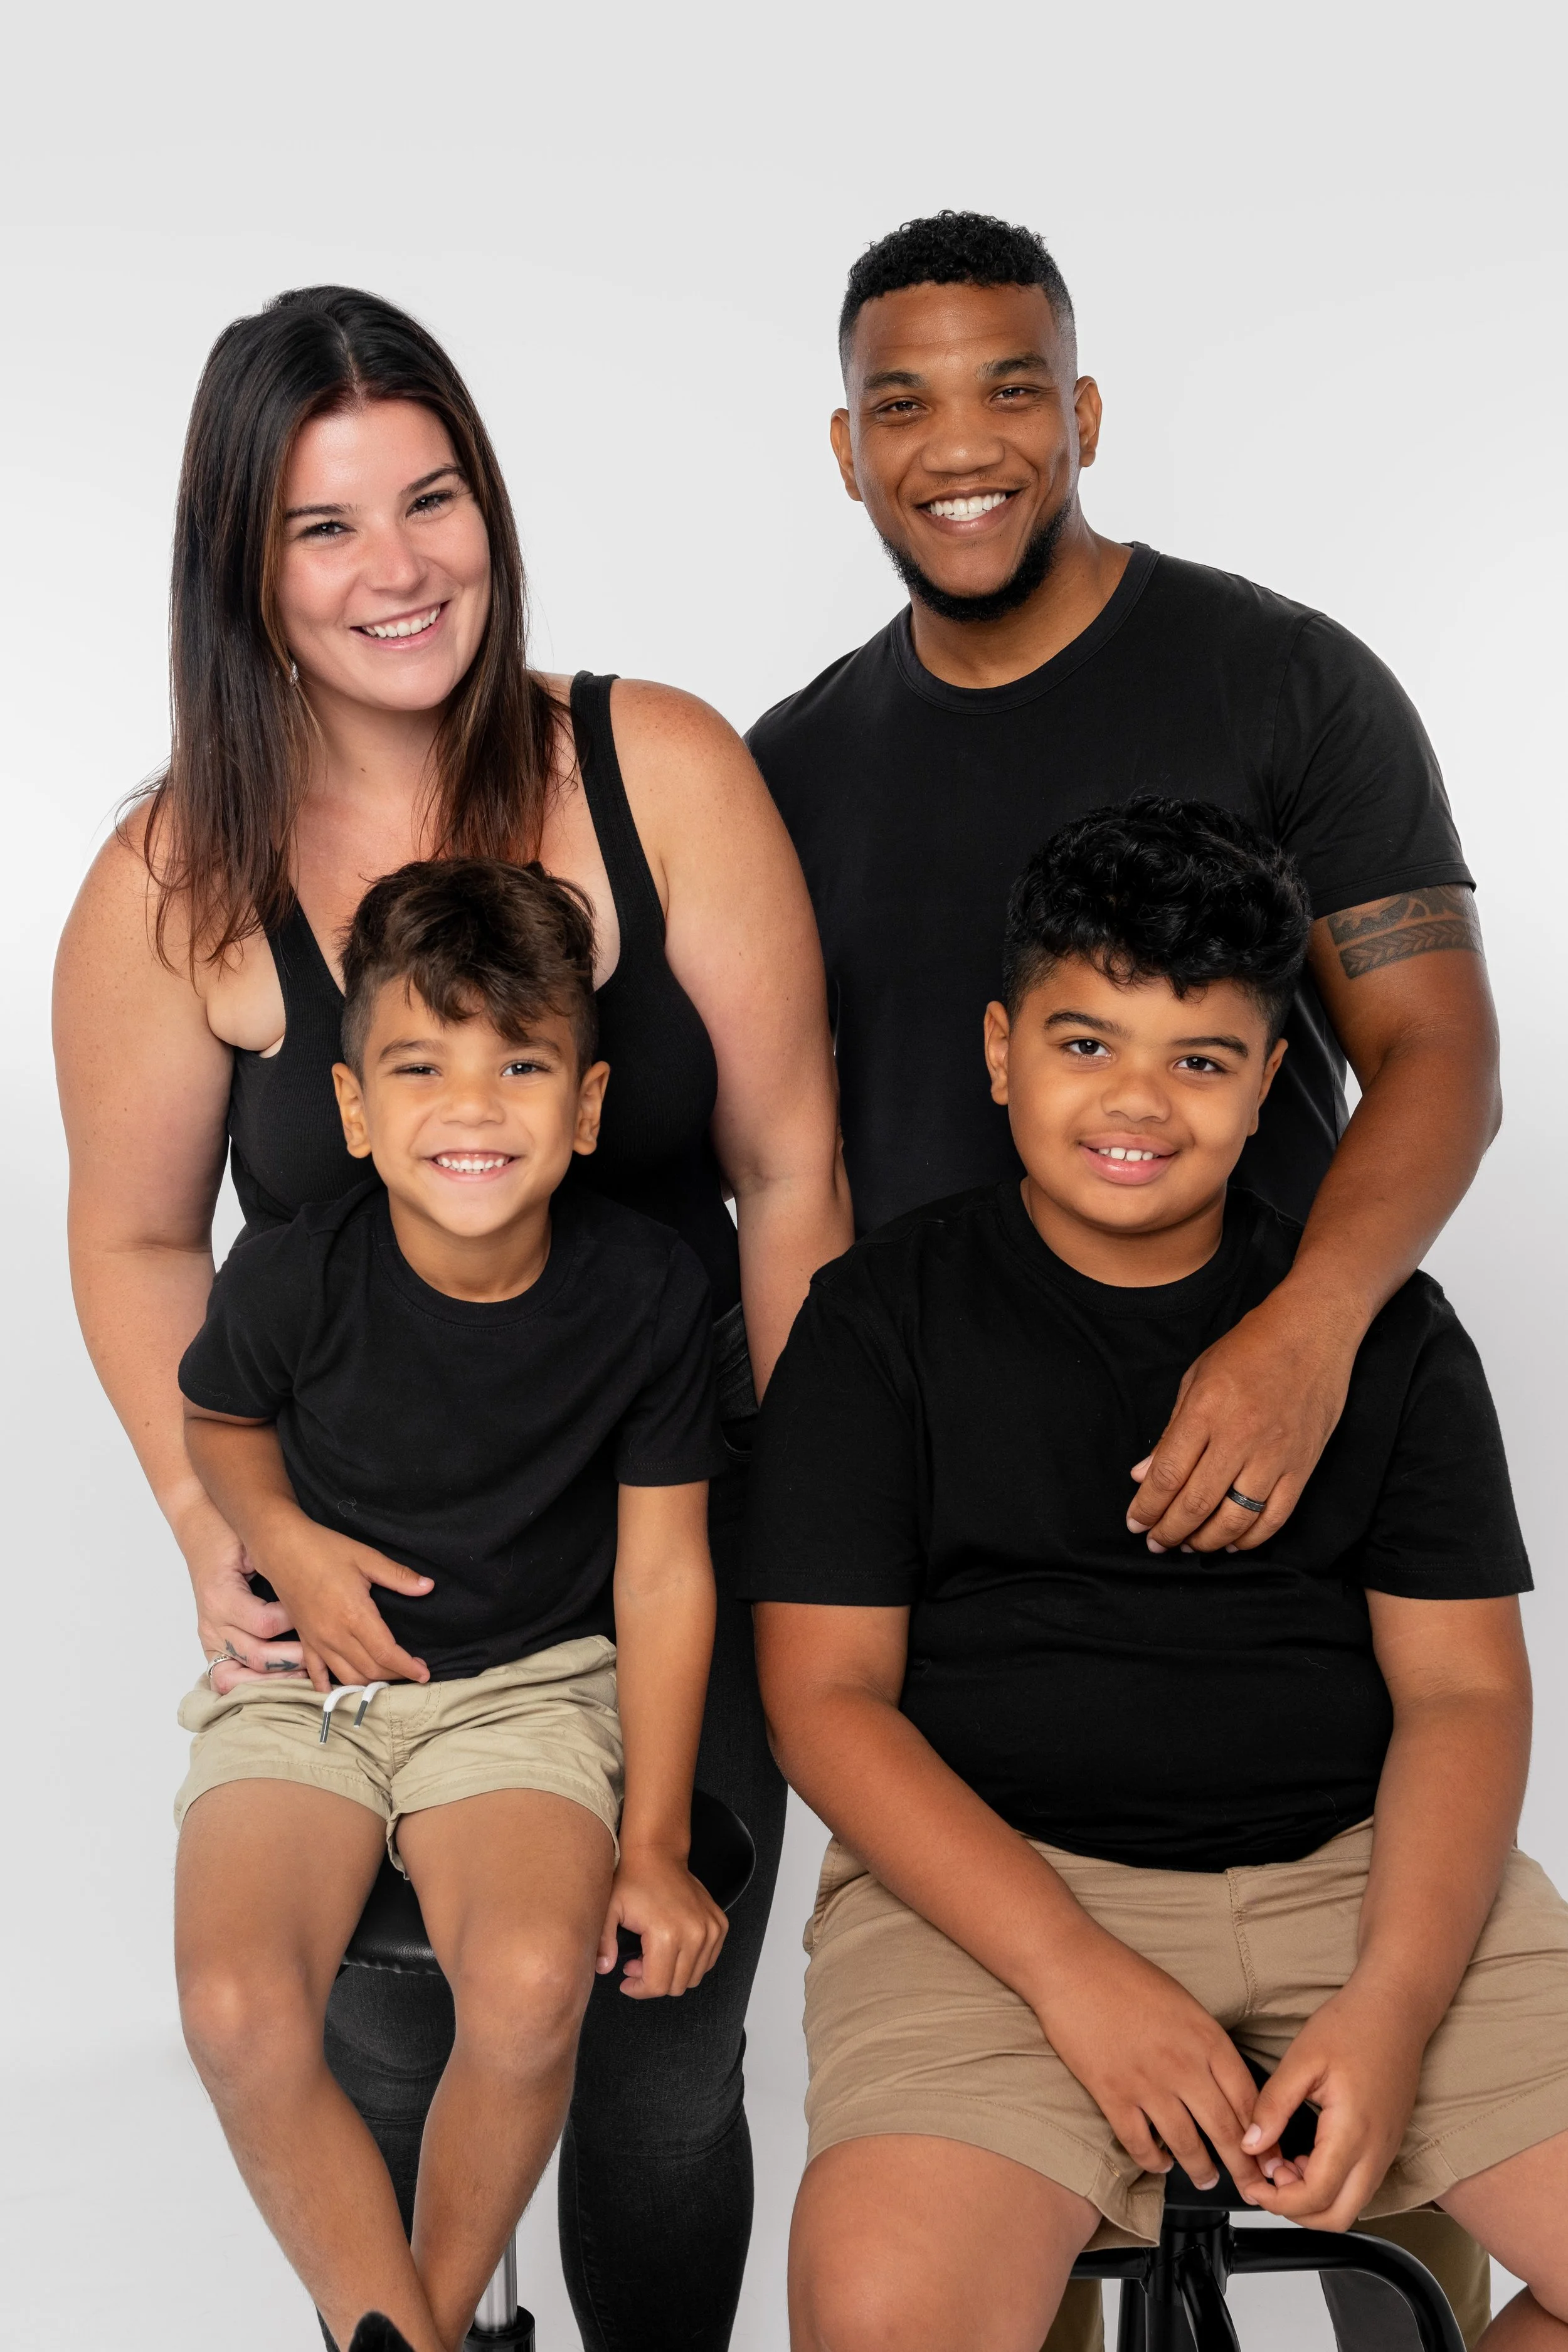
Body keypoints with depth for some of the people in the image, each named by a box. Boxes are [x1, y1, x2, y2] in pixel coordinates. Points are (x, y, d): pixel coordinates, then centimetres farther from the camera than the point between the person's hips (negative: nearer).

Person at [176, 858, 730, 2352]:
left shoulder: (646, 1289, -12)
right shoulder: (292, 1281, -13)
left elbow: (663, 1572, -4)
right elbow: (216, 1416, 12)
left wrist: (653, 1844, -4)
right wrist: (290, 1542, -9)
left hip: (530, 1683, 0)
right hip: (305, 1679, 1)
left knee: (529, 1985, -28)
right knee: (237, 2008, -25)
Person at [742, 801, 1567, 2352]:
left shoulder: (1388, 1333, 10)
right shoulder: (883, 1319, 4)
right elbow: (824, 1696, -2)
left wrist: (1391, 2008, -13)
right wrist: (1074, 1971, -15)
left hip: (1361, 1871, 3)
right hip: (990, 1875, -2)